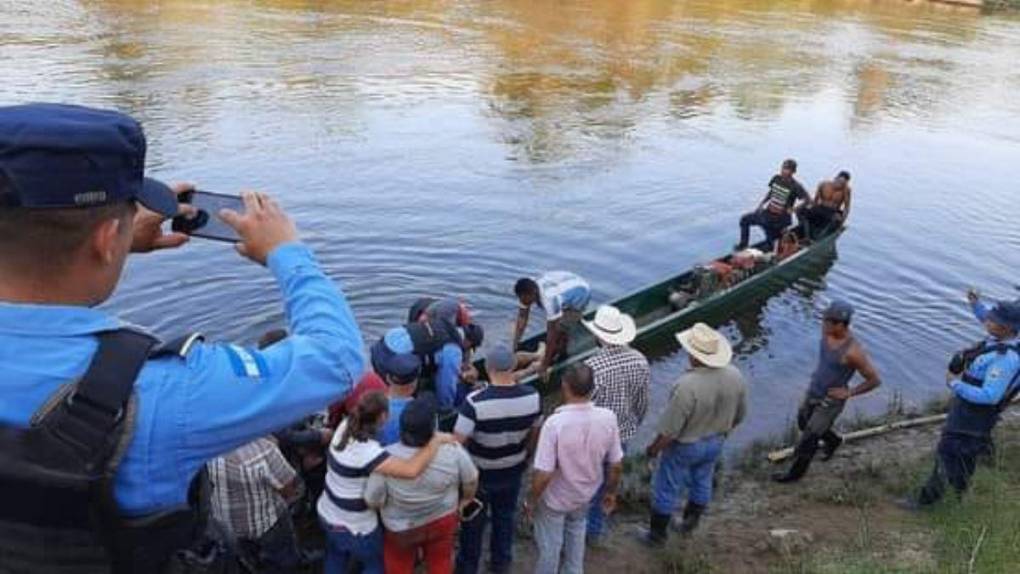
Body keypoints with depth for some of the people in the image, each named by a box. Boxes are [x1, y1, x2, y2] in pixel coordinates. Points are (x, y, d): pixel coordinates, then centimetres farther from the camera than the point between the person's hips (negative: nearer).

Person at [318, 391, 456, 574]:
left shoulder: (345, 427, -14)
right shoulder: (367, 451, -37)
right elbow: (412, 470, -49)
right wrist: (436, 440, -36)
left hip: (328, 514, 7)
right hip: (354, 527, -7)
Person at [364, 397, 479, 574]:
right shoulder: (452, 450, -27)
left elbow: (373, 501, -19)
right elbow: (471, 480, -9)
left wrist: (389, 503, 2)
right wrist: (467, 499, 12)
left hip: (401, 528, -1)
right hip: (443, 521, 1)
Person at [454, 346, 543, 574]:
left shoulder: (475, 401, -32)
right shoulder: (532, 396, -18)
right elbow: (534, 433, -1)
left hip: (480, 473, -3)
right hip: (513, 471, 3)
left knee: (474, 521, 20)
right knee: (505, 516, 26)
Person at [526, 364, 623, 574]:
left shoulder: (555, 423, -34)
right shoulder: (608, 418, -21)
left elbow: (543, 474, -29)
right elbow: (616, 465, -9)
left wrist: (531, 500, -10)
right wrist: (611, 492, 9)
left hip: (555, 499, -4)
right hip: (585, 495, 4)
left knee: (549, 546, 20)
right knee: (576, 534, 32)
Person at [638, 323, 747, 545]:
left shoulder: (687, 385, -37)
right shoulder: (735, 376, -17)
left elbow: (669, 429, -27)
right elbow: (739, 415, 0)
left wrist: (653, 449, -9)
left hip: (685, 446, -6)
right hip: (715, 443, 6)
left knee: (666, 489, 16)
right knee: (702, 483, 27)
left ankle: (657, 534, 34)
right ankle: (690, 523, 48)